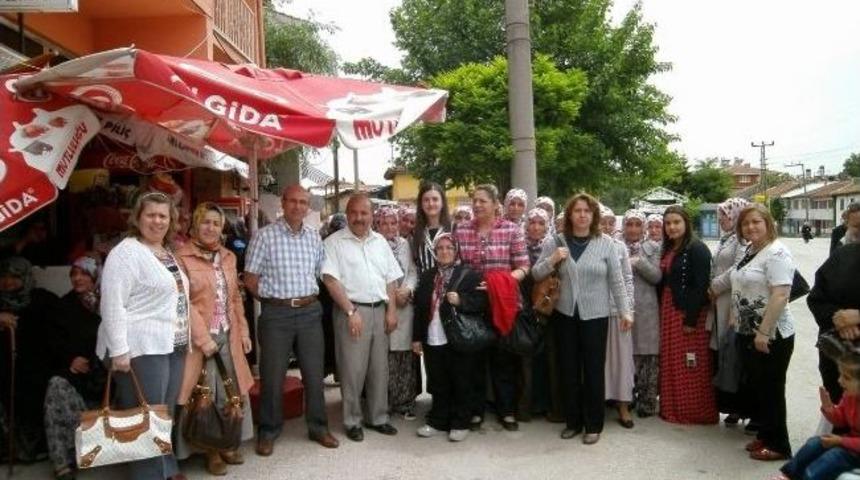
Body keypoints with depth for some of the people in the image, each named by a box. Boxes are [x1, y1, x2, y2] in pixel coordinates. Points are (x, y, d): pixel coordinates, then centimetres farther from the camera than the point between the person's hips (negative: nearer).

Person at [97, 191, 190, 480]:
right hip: (142, 348, -8)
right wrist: (118, 350, -22)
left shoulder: (168, 252, 15)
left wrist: (186, 339, 20)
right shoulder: (126, 252, -11)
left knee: (166, 413, 16)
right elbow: (112, 305, -17)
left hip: (173, 346, 9)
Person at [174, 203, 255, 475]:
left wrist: (243, 331, 11)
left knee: (231, 392, 13)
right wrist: (203, 338, -18)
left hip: (229, 336, 6)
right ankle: (211, 451, 19)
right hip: (200, 338, -6)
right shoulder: (182, 257, -9)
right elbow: (183, 303, -14)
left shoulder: (228, 257, 11)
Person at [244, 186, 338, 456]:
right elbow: (251, 279, -4)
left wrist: (309, 299, 8)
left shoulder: (314, 236, 6)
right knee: (272, 376, 5)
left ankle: (318, 428, 25)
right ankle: (268, 432, 21)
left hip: (310, 311, 4)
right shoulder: (265, 235, -7)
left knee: (314, 373, 11)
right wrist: (273, 300, 2)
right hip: (276, 313, -4)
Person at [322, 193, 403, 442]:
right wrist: (351, 311, -16)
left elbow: (391, 279, 13)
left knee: (379, 368, 11)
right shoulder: (334, 242, -4)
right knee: (352, 370, 1)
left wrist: (391, 310, 3)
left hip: (380, 310, 5)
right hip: (352, 310, -5)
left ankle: (377, 417, 24)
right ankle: (352, 421, 15)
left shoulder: (380, 242, 12)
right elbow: (331, 279, -12)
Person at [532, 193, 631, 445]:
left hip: (595, 315, -2)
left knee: (594, 370, 4)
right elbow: (536, 275, 2)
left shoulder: (606, 243, -1)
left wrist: (625, 310, -5)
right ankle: (572, 421, 24)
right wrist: (552, 260, -15)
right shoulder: (555, 241, 1)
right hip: (564, 315, 2)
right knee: (568, 369, 10)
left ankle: (594, 425, 17)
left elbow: (616, 280, 0)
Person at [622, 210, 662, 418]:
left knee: (649, 355, 1)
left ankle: (647, 401, 10)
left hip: (646, 309, 0)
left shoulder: (653, 248, 8)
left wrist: (639, 262, -14)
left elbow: (657, 276, -2)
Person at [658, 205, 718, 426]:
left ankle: (698, 413, 12)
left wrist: (691, 319, -20)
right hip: (668, 311, 8)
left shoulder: (697, 249, -12)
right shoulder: (668, 249, 13)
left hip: (689, 312, -8)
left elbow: (701, 286, -17)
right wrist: (663, 311, 7)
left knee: (691, 366, -1)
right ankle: (674, 409, 22)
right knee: (671, 362, 11)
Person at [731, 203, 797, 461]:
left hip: (771, 336, -8)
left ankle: (778, 445, 16)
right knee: (757, 386, 17)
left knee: (771, 390, 3)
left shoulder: (776, 253, -17)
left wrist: (764, 332, -25)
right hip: (748, 333, 8)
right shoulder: (749, 251, 10)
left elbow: (780, 296, -24)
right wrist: (738, 320, 15)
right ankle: (764, 435, 31)